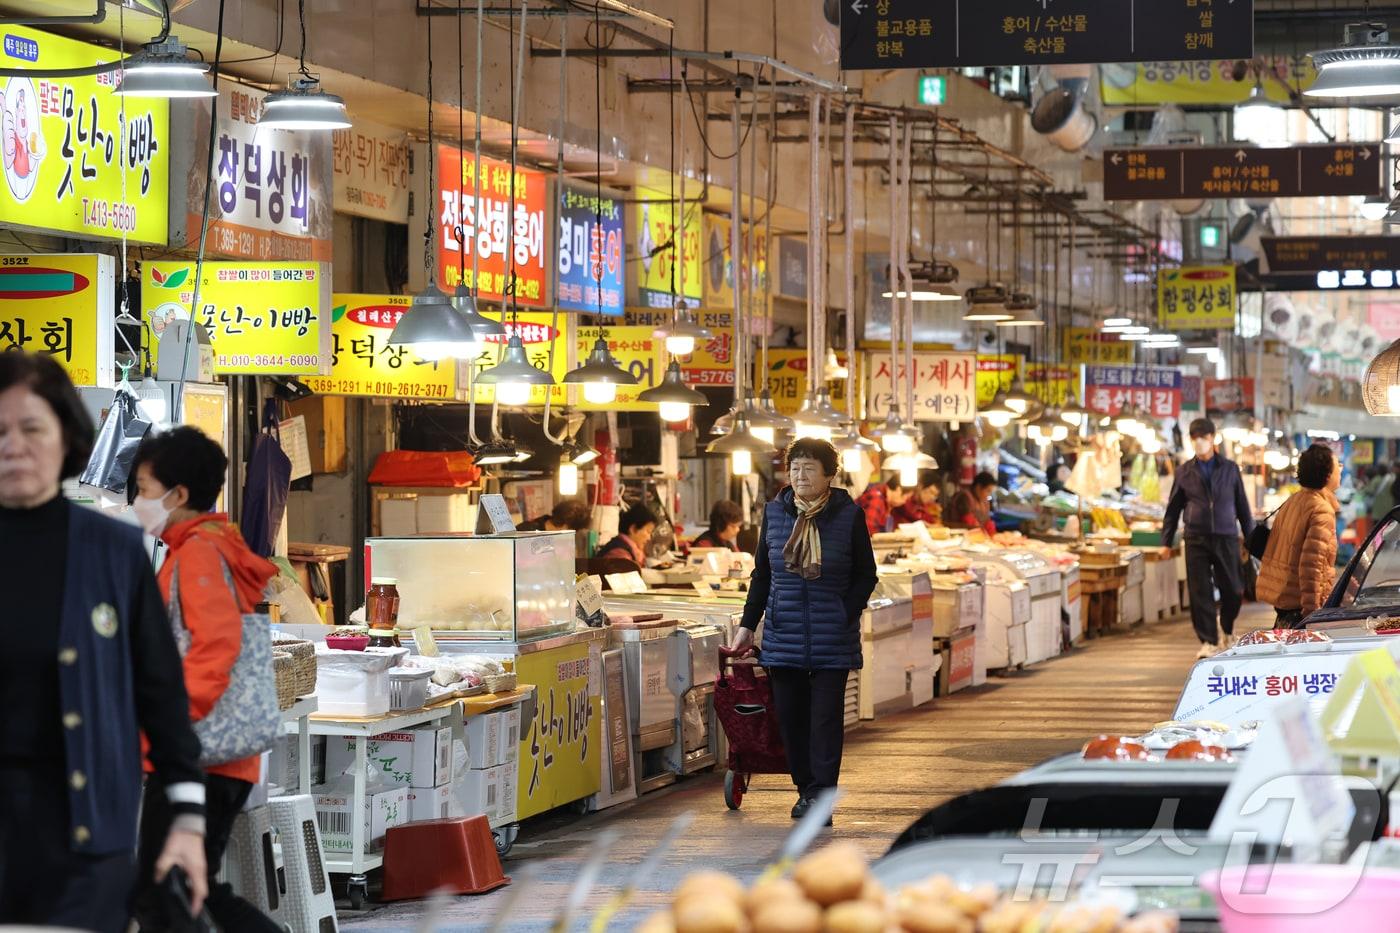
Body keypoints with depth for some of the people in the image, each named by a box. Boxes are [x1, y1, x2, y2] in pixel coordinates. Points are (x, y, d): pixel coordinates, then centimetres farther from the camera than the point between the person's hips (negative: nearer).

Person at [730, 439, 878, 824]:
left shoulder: (848, 515, -2)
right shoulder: (774, 512, 6)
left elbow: (866, 576, 4)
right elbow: (762, 573, 13)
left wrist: (845, 617, -8)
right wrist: (748, 624, 9)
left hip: (832, 637, -3)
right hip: (783, 633, 3)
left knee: (826, 715, -4)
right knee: (790, 715, 5)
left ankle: (820, 793, -2)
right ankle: (805, 788, 16)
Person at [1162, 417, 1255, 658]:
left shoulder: (1229, 469, 6)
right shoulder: (1185, 472, 7)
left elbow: (1242, 506, 11)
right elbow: (1173, 509, 11)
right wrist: (1166, 542, 8)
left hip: (1226, 538, 0)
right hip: (1196, 539, 0)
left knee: (1233, 591, 2)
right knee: (1200, 593, -4)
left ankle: (1227, 631, 28)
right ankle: (1208, 641, 3)